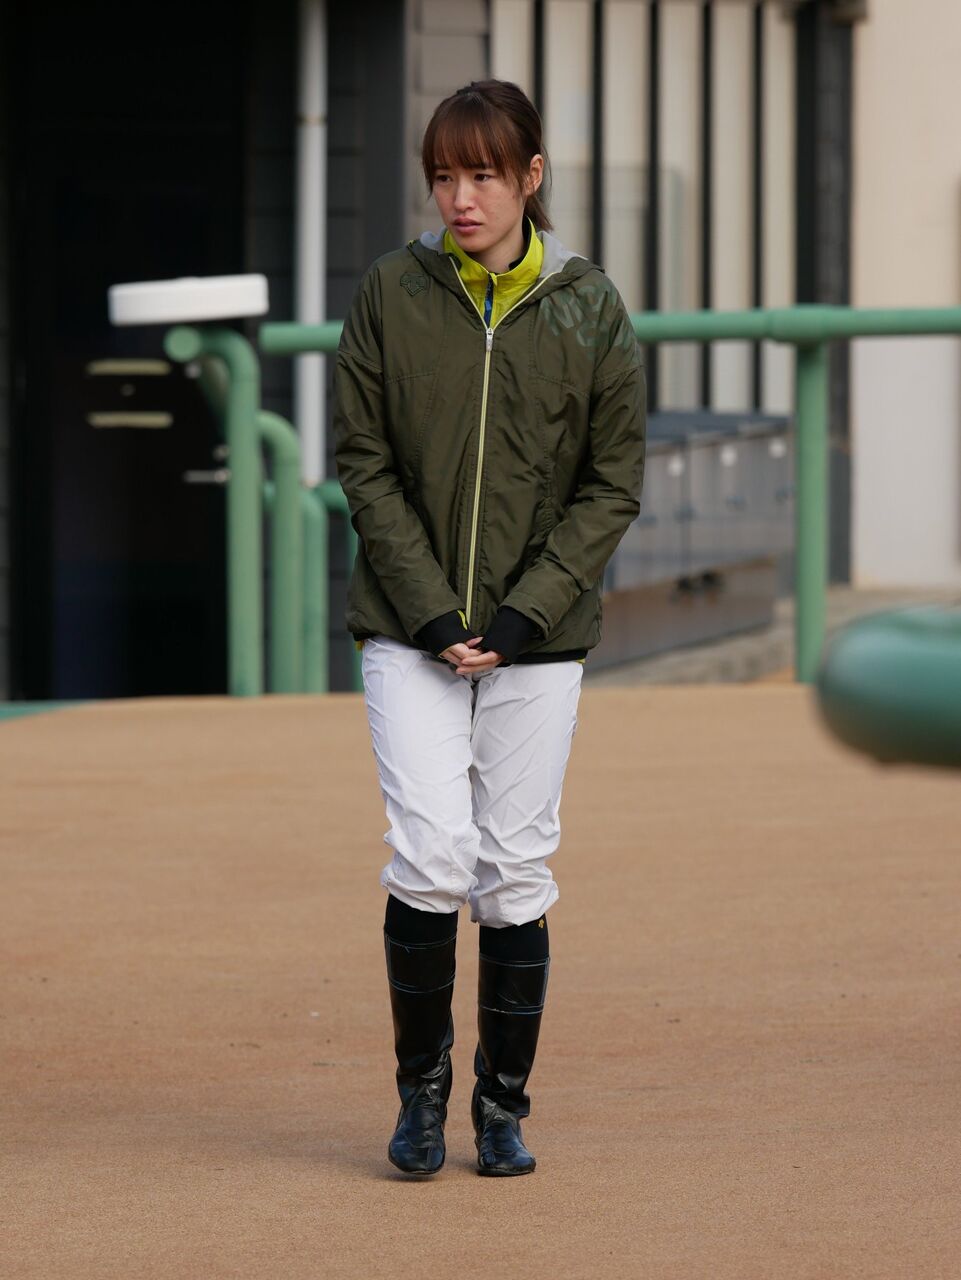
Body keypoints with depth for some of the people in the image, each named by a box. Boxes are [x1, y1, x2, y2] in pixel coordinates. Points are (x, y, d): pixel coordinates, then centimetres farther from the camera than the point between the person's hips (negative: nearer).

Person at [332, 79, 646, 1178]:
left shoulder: (589, 308, 1)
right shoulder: (391, 295, 1)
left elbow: (612, 485, 1)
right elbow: (363, 463, 0)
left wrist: (525, 612, -10)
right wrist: (431, 611, -10)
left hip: (541, 637, 1)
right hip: (409, 629, 0)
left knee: (516, 872, 2)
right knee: (432, 853, -12)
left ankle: (503, 1106, 15)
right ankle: (421, 1086, 6)